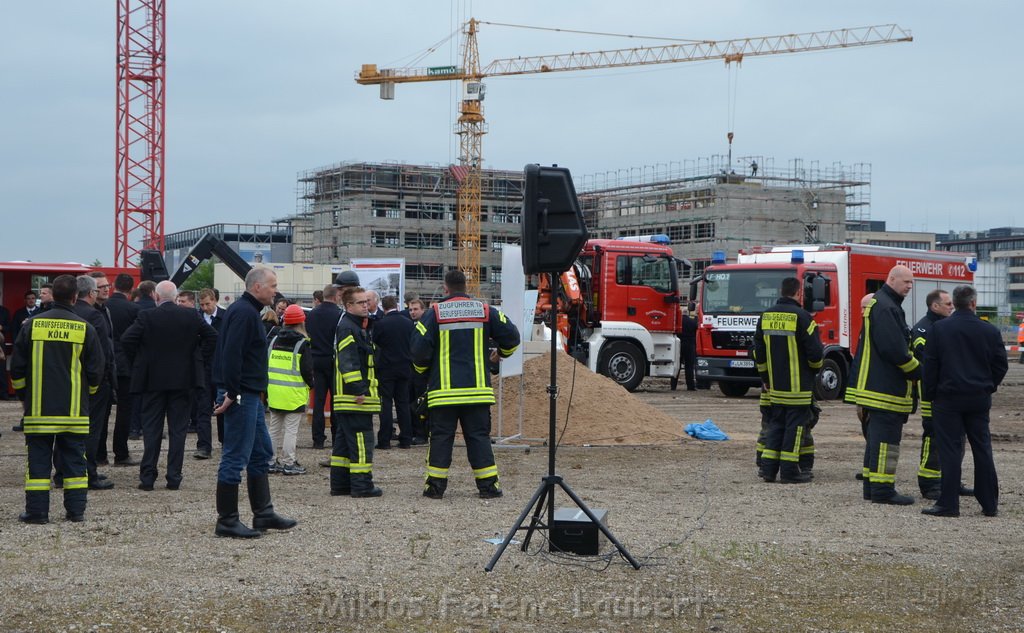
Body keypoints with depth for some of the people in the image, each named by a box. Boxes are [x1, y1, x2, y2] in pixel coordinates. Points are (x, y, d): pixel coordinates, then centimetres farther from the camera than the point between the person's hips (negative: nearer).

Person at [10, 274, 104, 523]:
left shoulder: (32, 325, -1)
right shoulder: (85, 329, -3)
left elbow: (17, 368, 3)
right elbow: (96, 370, 1)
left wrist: (24, 395, 17)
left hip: (39, 409, 0)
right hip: (75, 410, 0)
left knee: (38, 459, 5)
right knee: (73, 459, 8)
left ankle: (37, 510, 5)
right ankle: (76, 510, 9)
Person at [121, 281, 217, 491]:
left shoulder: (146, 316, -7)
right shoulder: (191, 315, -1)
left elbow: (127, 339, -12)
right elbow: (212, 336, -1)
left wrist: (136, 362, 2)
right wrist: (200, 360, 7)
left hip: (153, 380, -1)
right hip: (183, 380, 1)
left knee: (151, 430, 6)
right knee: (178, 429, 6)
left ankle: (147, 477, 5)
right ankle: (174, 478, 4)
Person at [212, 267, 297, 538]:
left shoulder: (248, 310, 17)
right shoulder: (243, 312, -16)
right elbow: (231, 354, -25)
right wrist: (232, 394, -24)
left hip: (250, 395, 11)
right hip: (241, 396, -11)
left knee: (261, 454, 16)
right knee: (235, 458, -5)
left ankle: (263, 514, 23)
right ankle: (227, 521, 0)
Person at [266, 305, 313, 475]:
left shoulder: (274, 340, 9)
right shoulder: (302, 343, -9)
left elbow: (265, 364, 12)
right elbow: (307, 369, -12)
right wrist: (311, 384, 7)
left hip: (274, 391, 6)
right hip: (294, 394, -6)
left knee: (275, 428, 14)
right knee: (291, 429, -2)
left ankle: (275, 460, 18)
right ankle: (289, 463, -1)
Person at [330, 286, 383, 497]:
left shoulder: (358, 327, 21)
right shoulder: (347, 328, -13)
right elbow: (348, 362, -21)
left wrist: (363, 388, 24)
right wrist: (359, 389, -23)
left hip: (347, 397, 11)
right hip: (354, 396, -11)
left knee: (345, 439, 13)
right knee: (361, 439, -8)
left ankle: (340, 483, 18)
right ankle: (361, 484, -6)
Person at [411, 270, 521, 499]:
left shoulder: (434, 312, -2)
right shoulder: (486, 311, 4)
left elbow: (419, 347, -6)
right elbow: (511, 336, 5)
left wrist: (422, 369, 15)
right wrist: (502, 352, 26)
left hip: (443, 389, -1)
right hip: (477, 388, 1)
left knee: (441, 437, 5)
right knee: (479, 436, 6)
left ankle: (435, 484, 5)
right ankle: (488, 484, 3)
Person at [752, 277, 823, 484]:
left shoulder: (766, 316, 6)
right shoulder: (801, 317, -14)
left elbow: (758, 351, 12)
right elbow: (815, 351, -13)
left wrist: (765, 377, 21)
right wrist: (815, 367, 8)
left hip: (775, 384, 6)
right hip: (798, 385, -6)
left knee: (776, 424, 14)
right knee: (795, 425, 0)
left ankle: (768, 468, 11)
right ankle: (789, 471, 1)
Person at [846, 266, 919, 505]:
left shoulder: (886, 305, 20)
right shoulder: (884, 307, -15)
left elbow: (899, 345, 23)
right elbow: (894, 348, -22)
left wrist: (913, 370, 13)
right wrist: (918, 372, -12)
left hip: (879, 385, 11)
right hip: (885, 387, -11)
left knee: (878, 436, 14)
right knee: (886, 437, -10)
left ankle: (872, 487, 20)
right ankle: (882, 490, -9)